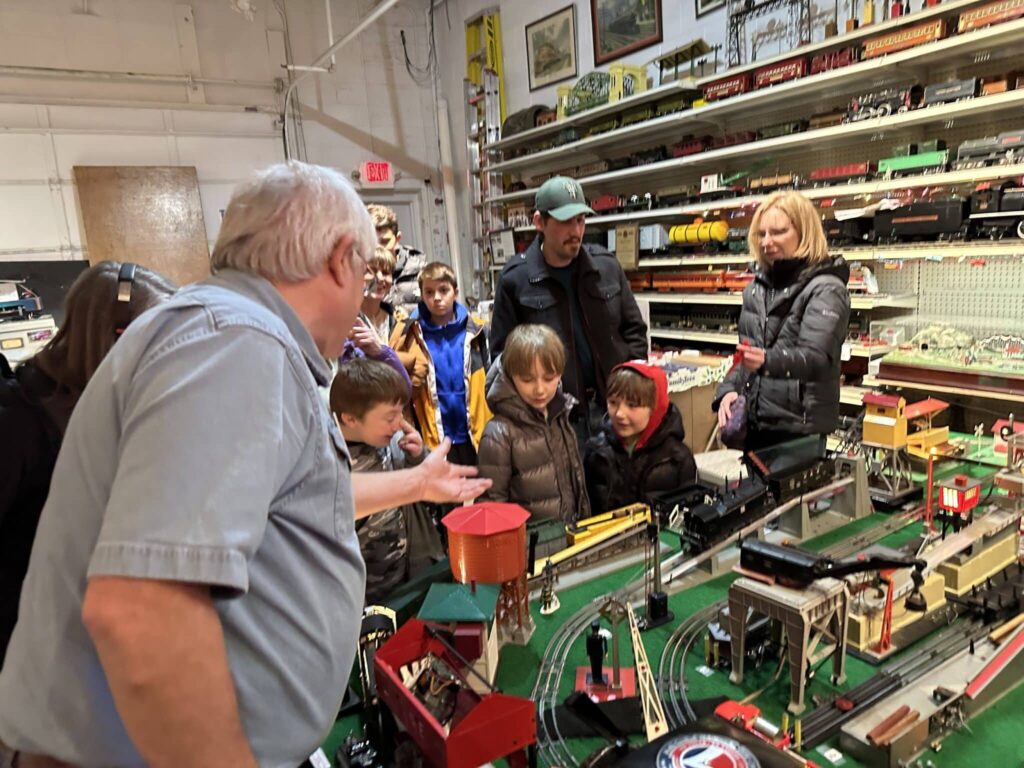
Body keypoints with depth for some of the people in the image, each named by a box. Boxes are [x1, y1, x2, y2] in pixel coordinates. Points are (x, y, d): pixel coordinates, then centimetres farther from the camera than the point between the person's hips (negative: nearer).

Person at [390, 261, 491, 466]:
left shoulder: (473, 330, -3)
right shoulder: (410, 333, -6)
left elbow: (486, 379, 2)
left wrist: (491, 430, 0)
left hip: (474, 435, 1)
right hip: (435, 438, -1)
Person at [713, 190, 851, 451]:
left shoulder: (825, 289, -11)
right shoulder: (758, 285, 10)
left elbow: (816, 358, -24)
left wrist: (767, 360, -43)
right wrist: (729, 390, 1)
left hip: (799, 429, -6)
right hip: (754, 422, 6)